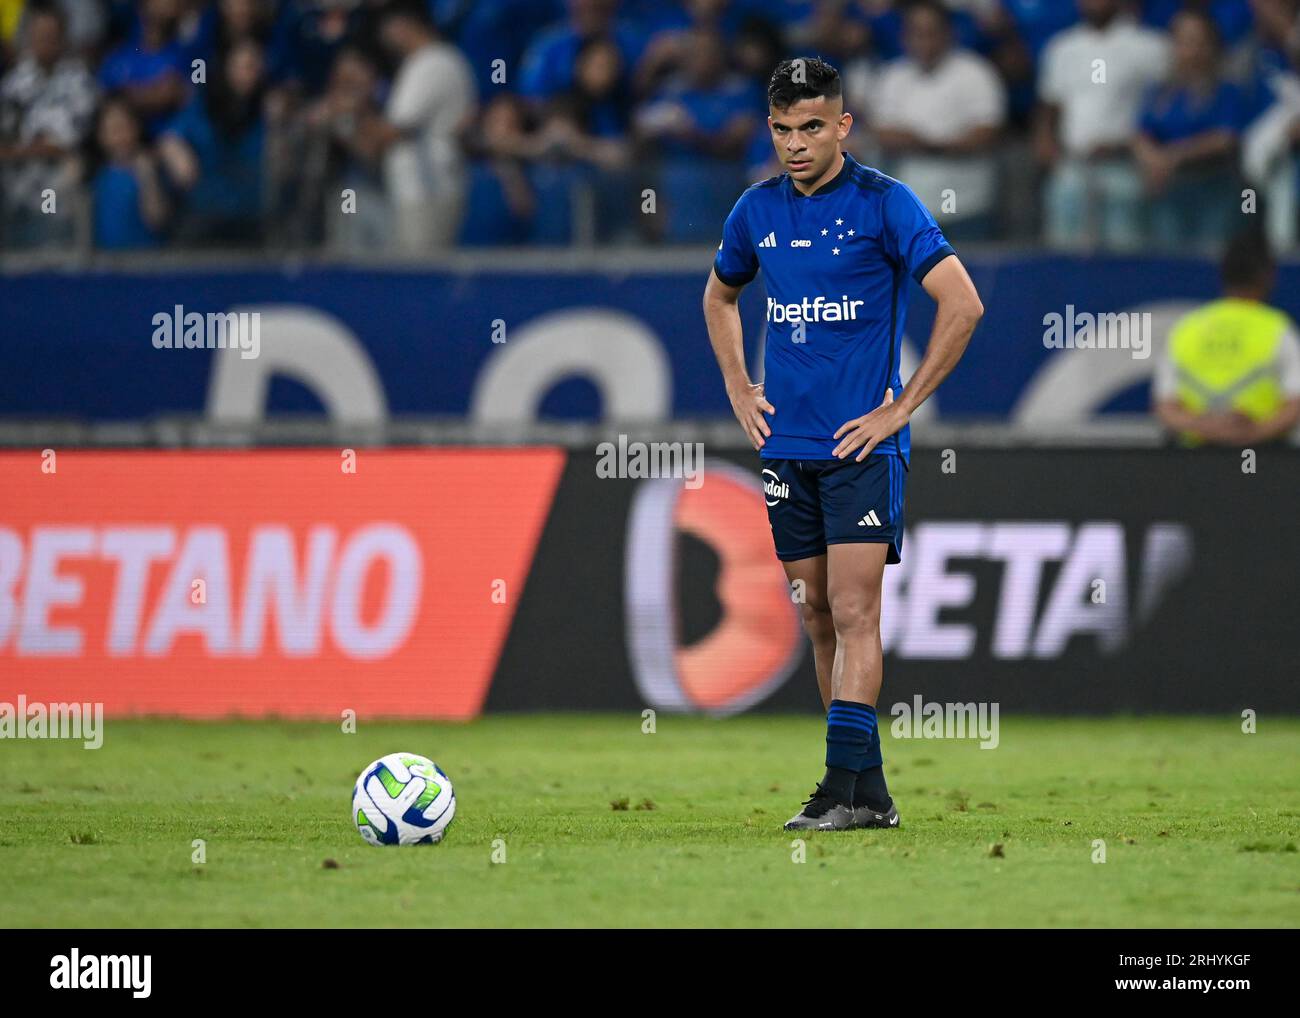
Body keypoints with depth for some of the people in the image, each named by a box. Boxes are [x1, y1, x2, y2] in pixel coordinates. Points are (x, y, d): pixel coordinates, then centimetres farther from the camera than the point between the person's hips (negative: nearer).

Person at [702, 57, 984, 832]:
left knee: (854, 613, -12)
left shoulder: (883, 203, -8)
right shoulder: (759, 210, 9)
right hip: (786, 444, 6)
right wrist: (739, 389, 15)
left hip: (862, 445, -6)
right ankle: (868, 790, 14)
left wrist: (902, 406, -12)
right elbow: (721, 296, 29)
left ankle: (847, 786, -16)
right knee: (818, 615, 7)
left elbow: (962, 305, -12)